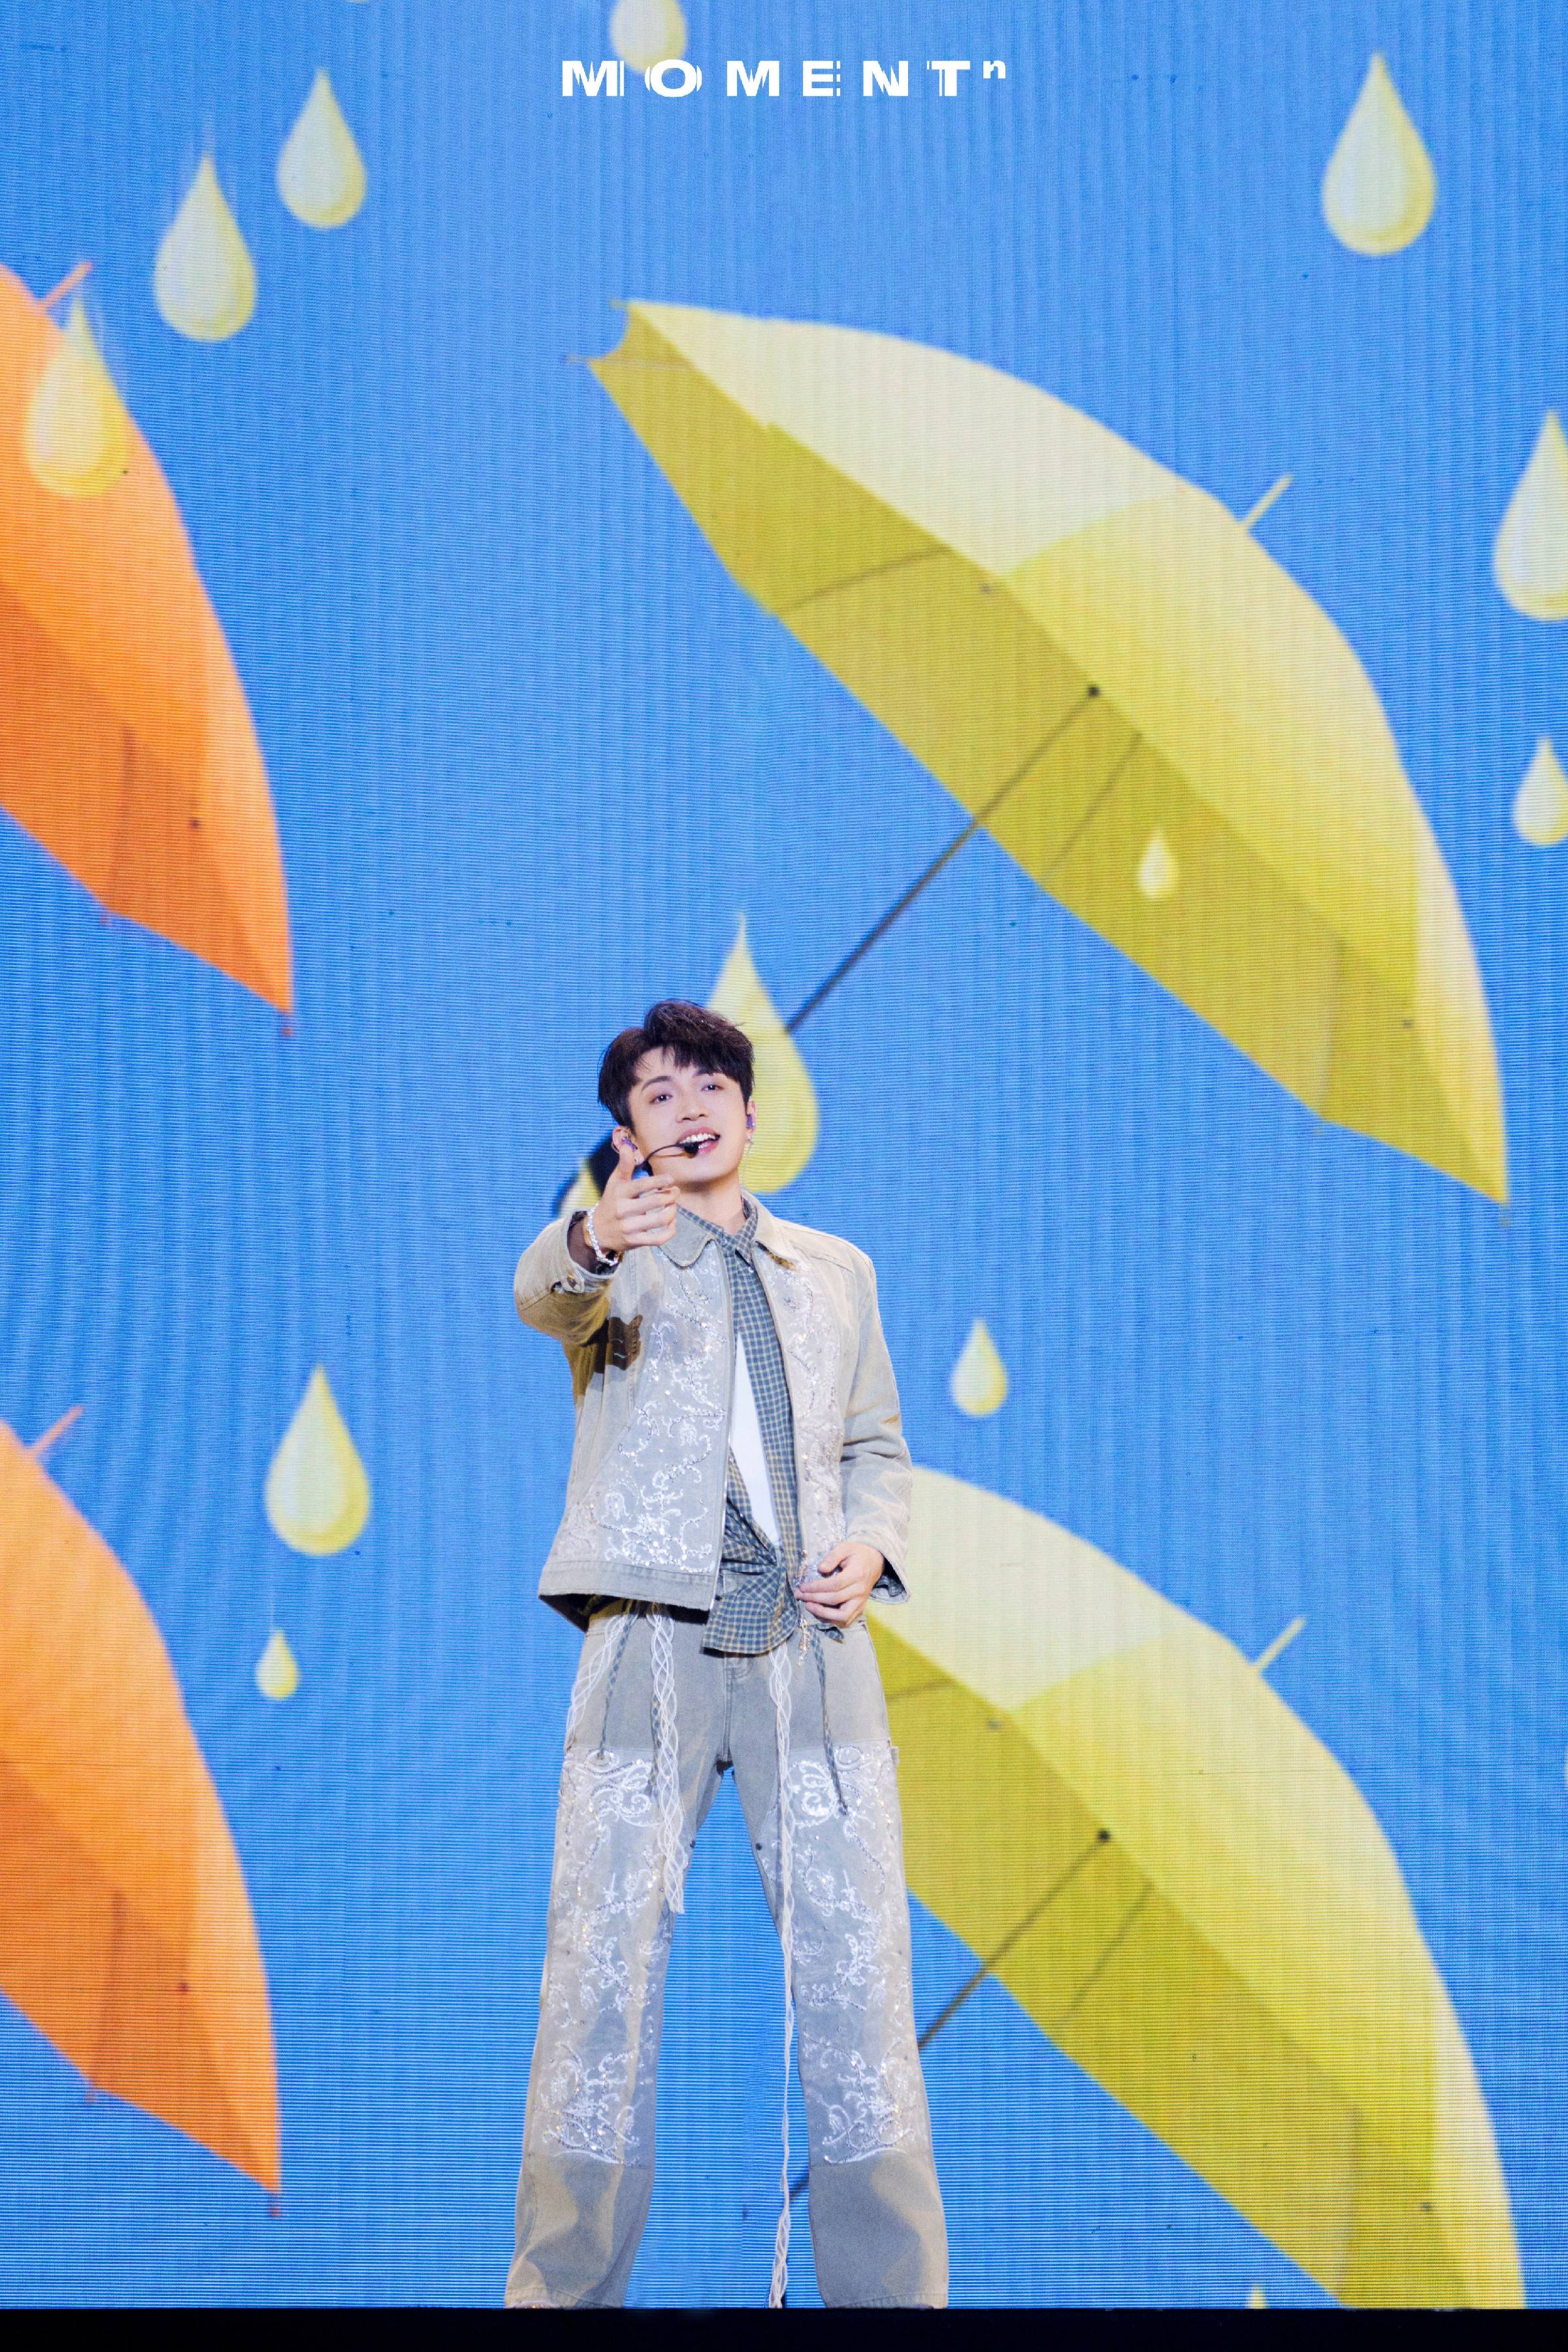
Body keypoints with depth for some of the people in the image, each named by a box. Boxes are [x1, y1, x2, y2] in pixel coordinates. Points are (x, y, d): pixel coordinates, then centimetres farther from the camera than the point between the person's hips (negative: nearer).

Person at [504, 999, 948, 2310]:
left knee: (856, 1970, -2)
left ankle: (891, 2289, 6)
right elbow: (548, 1294, -18)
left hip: (814, 1648, 3)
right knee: (604, 1969, -4)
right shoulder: (618, 1261, 7)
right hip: (654, 1641, -3)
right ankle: (563, 2290, 6)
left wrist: (870, 1545, 2)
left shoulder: (836, 1271, 20)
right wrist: (595, 1242, -42)